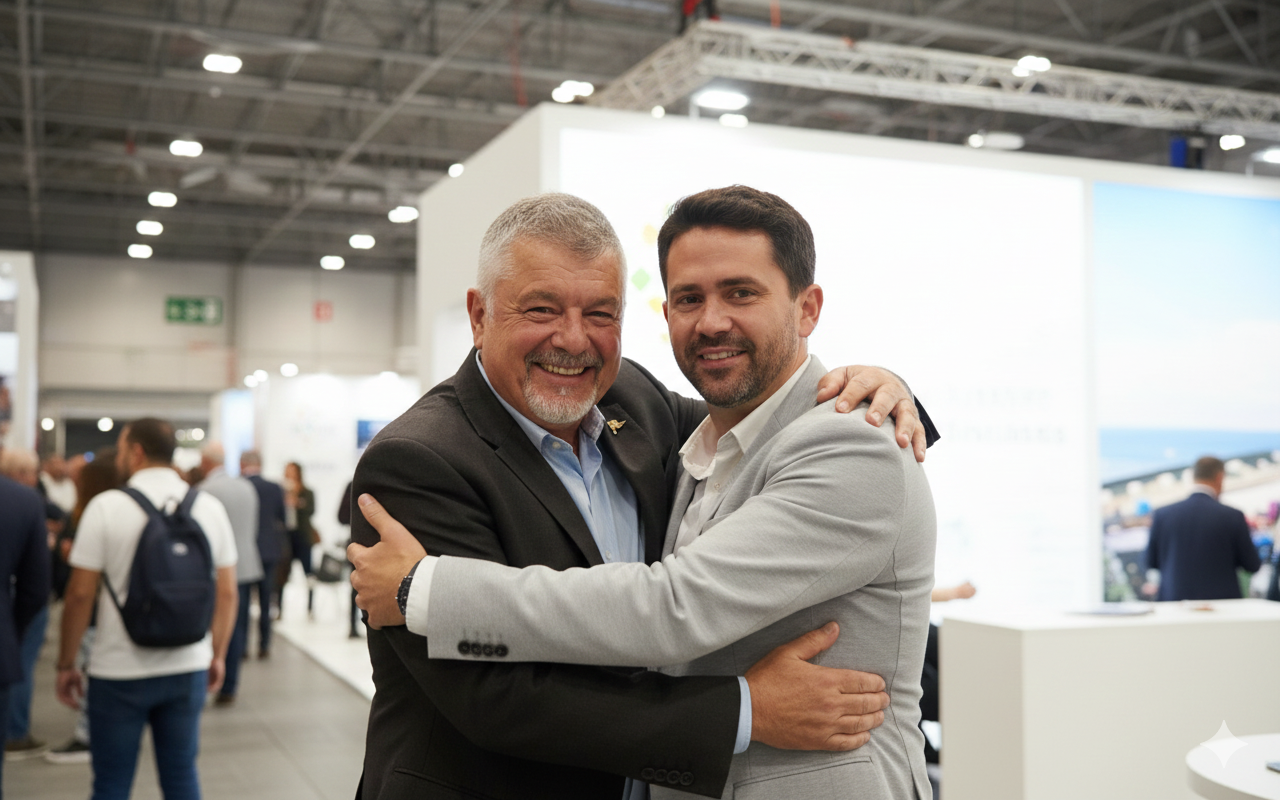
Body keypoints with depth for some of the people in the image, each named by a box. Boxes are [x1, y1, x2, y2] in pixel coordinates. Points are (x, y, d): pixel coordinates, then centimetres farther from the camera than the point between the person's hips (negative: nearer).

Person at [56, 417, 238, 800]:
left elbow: (81, 593, -8)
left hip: (120, 672, -3)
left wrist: (66, 664, 2)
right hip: (188, 667, 3)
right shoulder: (210, 507, 2)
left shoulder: (106, 506, -9)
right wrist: (218, 654, 16)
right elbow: (227, 592, 5)